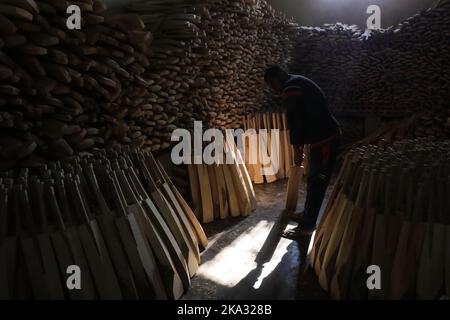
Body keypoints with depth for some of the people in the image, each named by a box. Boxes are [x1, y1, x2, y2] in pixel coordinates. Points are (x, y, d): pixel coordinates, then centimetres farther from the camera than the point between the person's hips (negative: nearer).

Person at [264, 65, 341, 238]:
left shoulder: (290, 89, -15)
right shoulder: (299, 82, 18)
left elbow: (294, 120, -19)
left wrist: (297, 149, -9)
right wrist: (301, 145, 21)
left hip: (324, 140, -10)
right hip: (327, 135, 10)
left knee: (316, 183, -3)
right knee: (314, 180, 19)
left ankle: (307, 225, 6)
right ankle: (307, 215, 31)